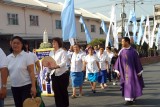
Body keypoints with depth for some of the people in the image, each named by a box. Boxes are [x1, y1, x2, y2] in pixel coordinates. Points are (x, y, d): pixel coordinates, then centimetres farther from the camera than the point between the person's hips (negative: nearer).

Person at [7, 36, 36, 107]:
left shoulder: (26, 56, -8)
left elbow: (31, 72, -10)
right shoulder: (8, 58, 4)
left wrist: (33, 86, -16)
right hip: (14, 87, 5)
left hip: (26, 86, -4)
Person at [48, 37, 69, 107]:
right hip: (53, 74, 5)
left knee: (63, 91, 4)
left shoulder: (62, 52, -7)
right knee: (56, 91, 7)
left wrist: (55, 67, -33)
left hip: (62, 74, -5)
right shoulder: (51, 53, 12)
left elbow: (63, 63, -20)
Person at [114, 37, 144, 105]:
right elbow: (119, 61, 3)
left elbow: (137, 61, -5)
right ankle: (132, 97, 27)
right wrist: (117, 71, -1)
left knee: (130, 84, -8)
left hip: (131, 70, -4)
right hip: (124, 71, 4)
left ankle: (130, 99, -3)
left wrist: (139, 72, -4)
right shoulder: (121, 51, 1)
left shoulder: (133, 51, -10)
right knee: (126, 84, 10)